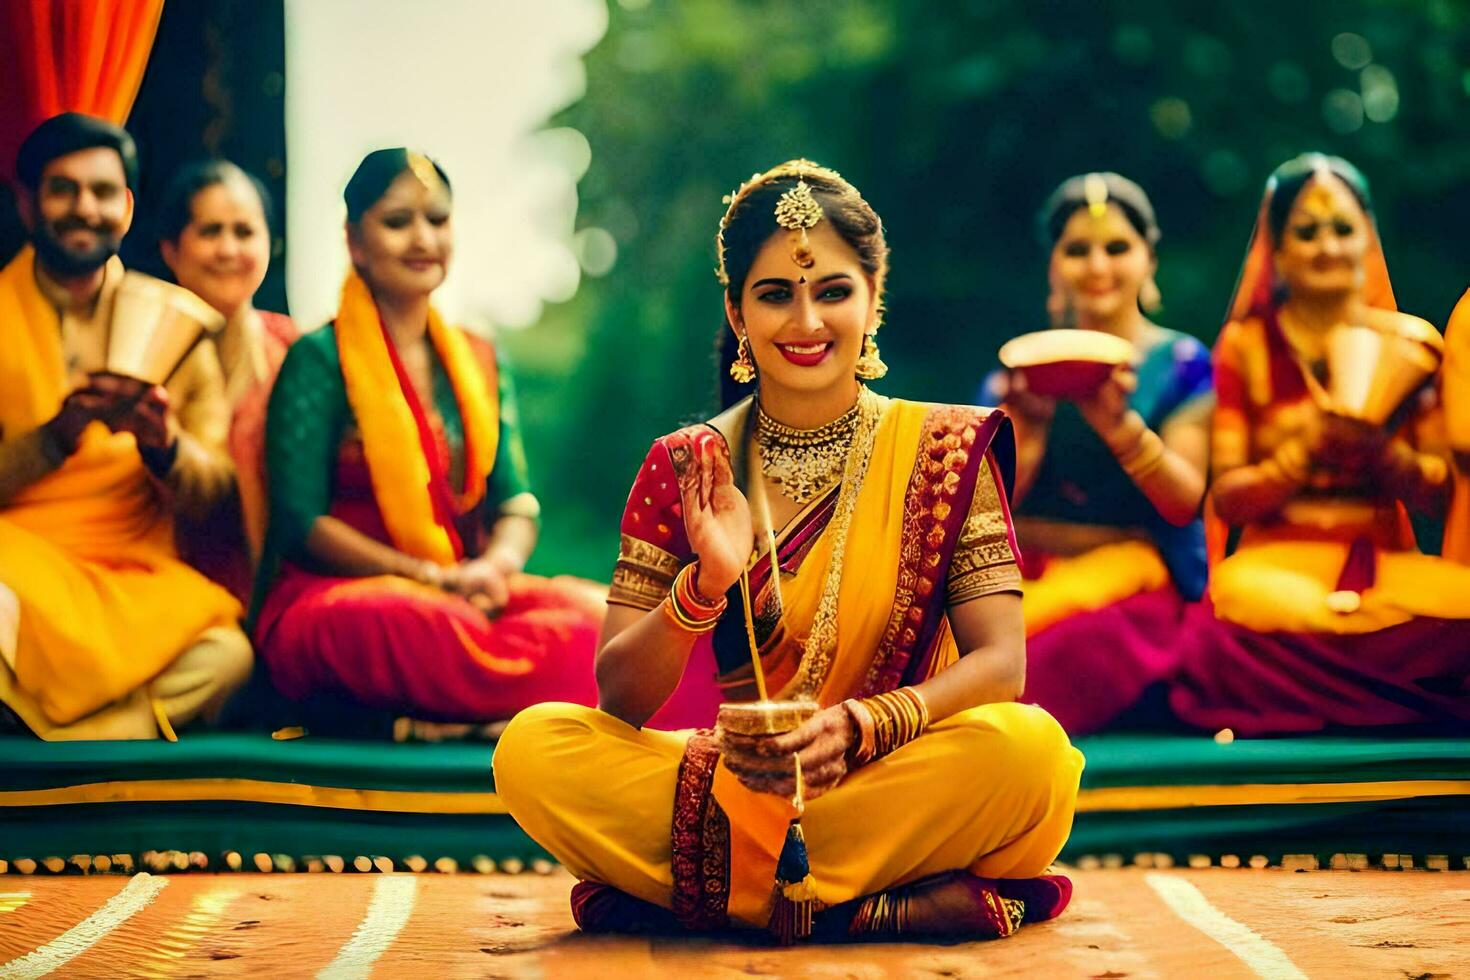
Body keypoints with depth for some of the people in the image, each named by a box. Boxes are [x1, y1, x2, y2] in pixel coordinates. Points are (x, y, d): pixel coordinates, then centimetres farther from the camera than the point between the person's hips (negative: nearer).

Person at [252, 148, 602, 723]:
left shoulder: (480, 362, 18)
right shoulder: (319, 359, 0)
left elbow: (516, 503, 14)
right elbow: (299, 523, -7)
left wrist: (496, 567, -10)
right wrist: (437, 578, -14)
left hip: (468, 595, 6)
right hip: (334, 594, -5)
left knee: (600, 614, -27)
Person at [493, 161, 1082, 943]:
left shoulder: (944, 448, 0)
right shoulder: (686, 469, 3)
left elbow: (1000, 662, -8)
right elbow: (619, 700, -3)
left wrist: (857, 725, -26)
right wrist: (705, 585, -22)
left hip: (900, 781, -1)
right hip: (739, 779, 2)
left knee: (1027, 747, -33)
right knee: (532, 747, -22)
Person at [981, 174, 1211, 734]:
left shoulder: (1179, 364, 7)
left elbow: (1184, 504, -5)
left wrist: (1121, 426, -21)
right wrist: (1027, 428, -12)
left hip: (1134, 572, -2)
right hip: (1023, 567, 2)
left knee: (1082, 639, -36)